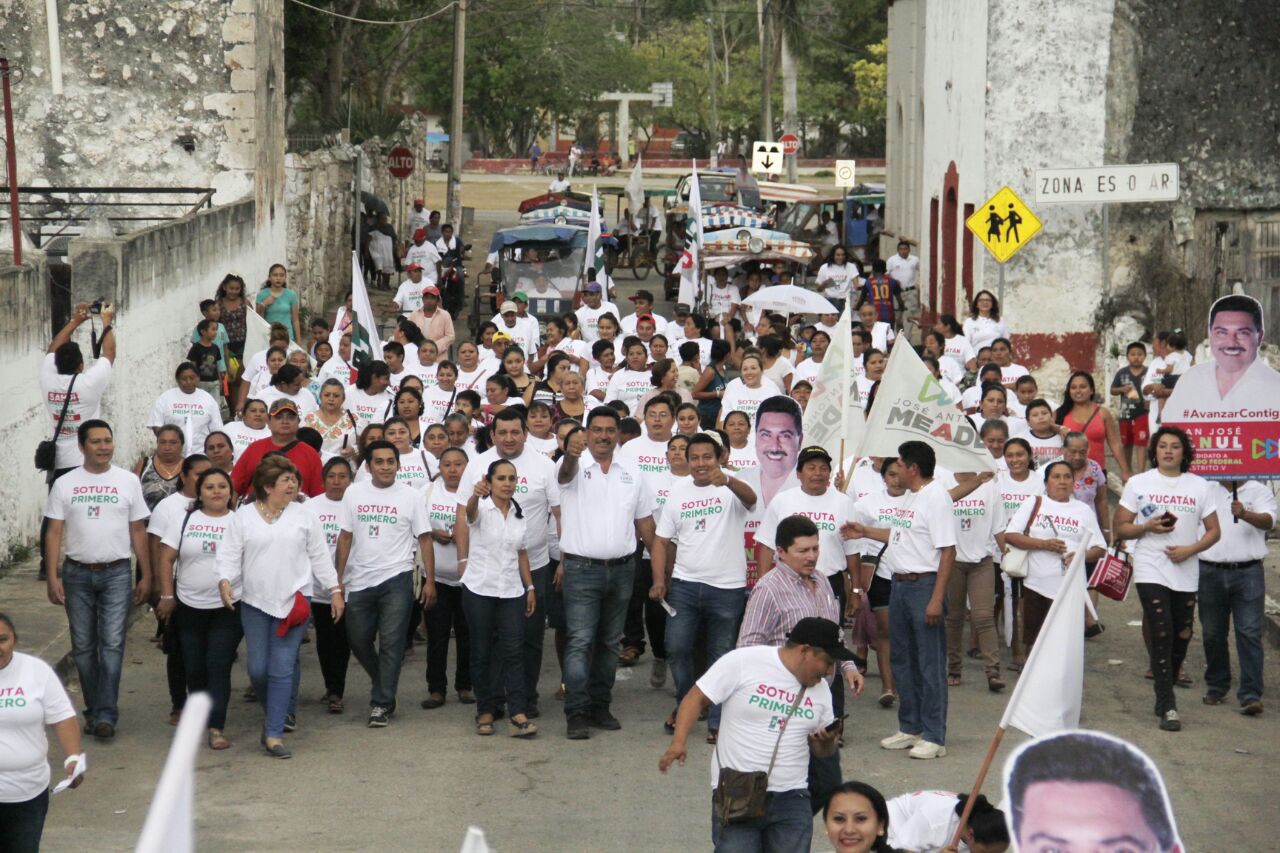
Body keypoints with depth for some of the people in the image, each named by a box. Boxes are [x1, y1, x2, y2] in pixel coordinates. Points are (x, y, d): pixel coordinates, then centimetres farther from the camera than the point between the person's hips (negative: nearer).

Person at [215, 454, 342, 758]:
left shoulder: (304, 516, 6)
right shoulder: (243, 517, 5)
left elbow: (319, 556, 10)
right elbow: (229, 554, 1)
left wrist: (335, 589, 6)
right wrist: (225, 580, -16)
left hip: (293, 602, -1)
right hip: (255, 602, 1)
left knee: (282, 668, -7)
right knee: (257, 668, 1)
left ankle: (274, 734, -5)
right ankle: (276, 712, 29)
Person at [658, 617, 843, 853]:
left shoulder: (820, 687, 10)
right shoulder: (743, 662, -7)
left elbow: (823, 752, 18)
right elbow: (697, 699, -4)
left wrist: (827, 742, -5)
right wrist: (679, 742, -18)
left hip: (791, 799, 4)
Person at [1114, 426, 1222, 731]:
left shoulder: (1200, 486, 7)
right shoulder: (1138, 484, 4)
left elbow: (1214, 531, 7)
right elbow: (1120, 528, 5)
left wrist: (1190, 549, -11)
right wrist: (1148, 527, -14)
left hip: (1186, 574, 3)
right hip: (1150, 572, -3)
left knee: (1181, 637, 7)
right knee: (1162, 635, -11)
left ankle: (1164, 696, 26)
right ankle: (1168, 706, -10)